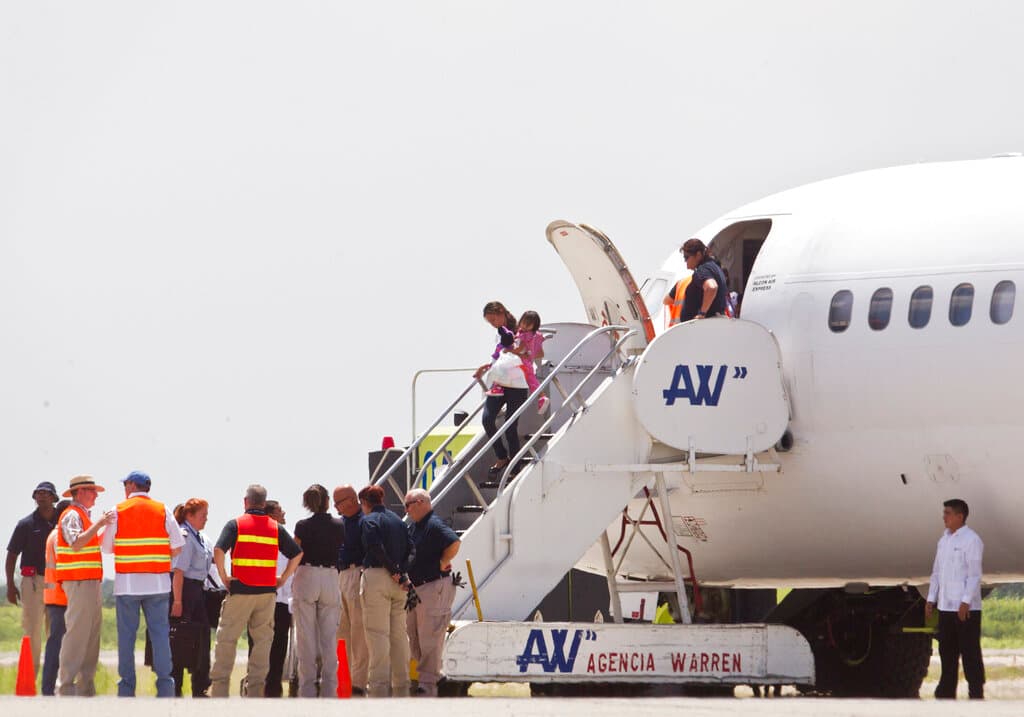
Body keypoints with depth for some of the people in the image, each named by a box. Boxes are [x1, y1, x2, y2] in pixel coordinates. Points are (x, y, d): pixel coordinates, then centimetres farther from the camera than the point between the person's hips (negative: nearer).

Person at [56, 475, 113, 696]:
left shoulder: (83, 516, 22)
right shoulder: (72, 515, -8)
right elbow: (76, 543, -24)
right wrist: (98, 525, -25)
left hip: (91, 583, 10)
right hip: (79, 582, -10)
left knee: (91, 636, 9)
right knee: (77, 634, -12)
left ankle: (85, 687, 11)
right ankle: (65, 685, -13)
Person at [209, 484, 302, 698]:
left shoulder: (236, 524, -2)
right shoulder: (276, 528, 8)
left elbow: (219, 550, -15)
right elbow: (297, 554, 6)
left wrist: (224, 577, -6)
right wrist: (282, 578, 9)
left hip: (240, 590, -2)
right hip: (267, 592, 3)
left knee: (227, 638, 4)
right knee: (262, 639, 8)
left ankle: (219, 685, 2)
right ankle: (256, 687, 6)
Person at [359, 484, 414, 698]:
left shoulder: (369, 520, -4)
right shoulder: (397, 520, 17)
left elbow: (376, 547, -17)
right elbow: (410, 548, 7)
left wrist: (393, 570, -10)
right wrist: (401, 572, 0)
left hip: (376, 574, -7)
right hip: (398, 581, 7)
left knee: (377, 633, -7)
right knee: (399, 633, 10)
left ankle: (379, 685, -12)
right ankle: (401, 685, 12)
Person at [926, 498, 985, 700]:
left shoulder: (971, 540, -9)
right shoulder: (944, 540, 14)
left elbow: (975, 574, -14)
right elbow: (936, 572, 19)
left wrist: (966, 602, -20)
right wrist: (931, 599, 12)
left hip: (966, 608, -8)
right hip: (946, 607, 8)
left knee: (970, 652, -4)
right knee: (947, 650, 10)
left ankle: (976, 691, -1)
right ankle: (947, 692, 16)